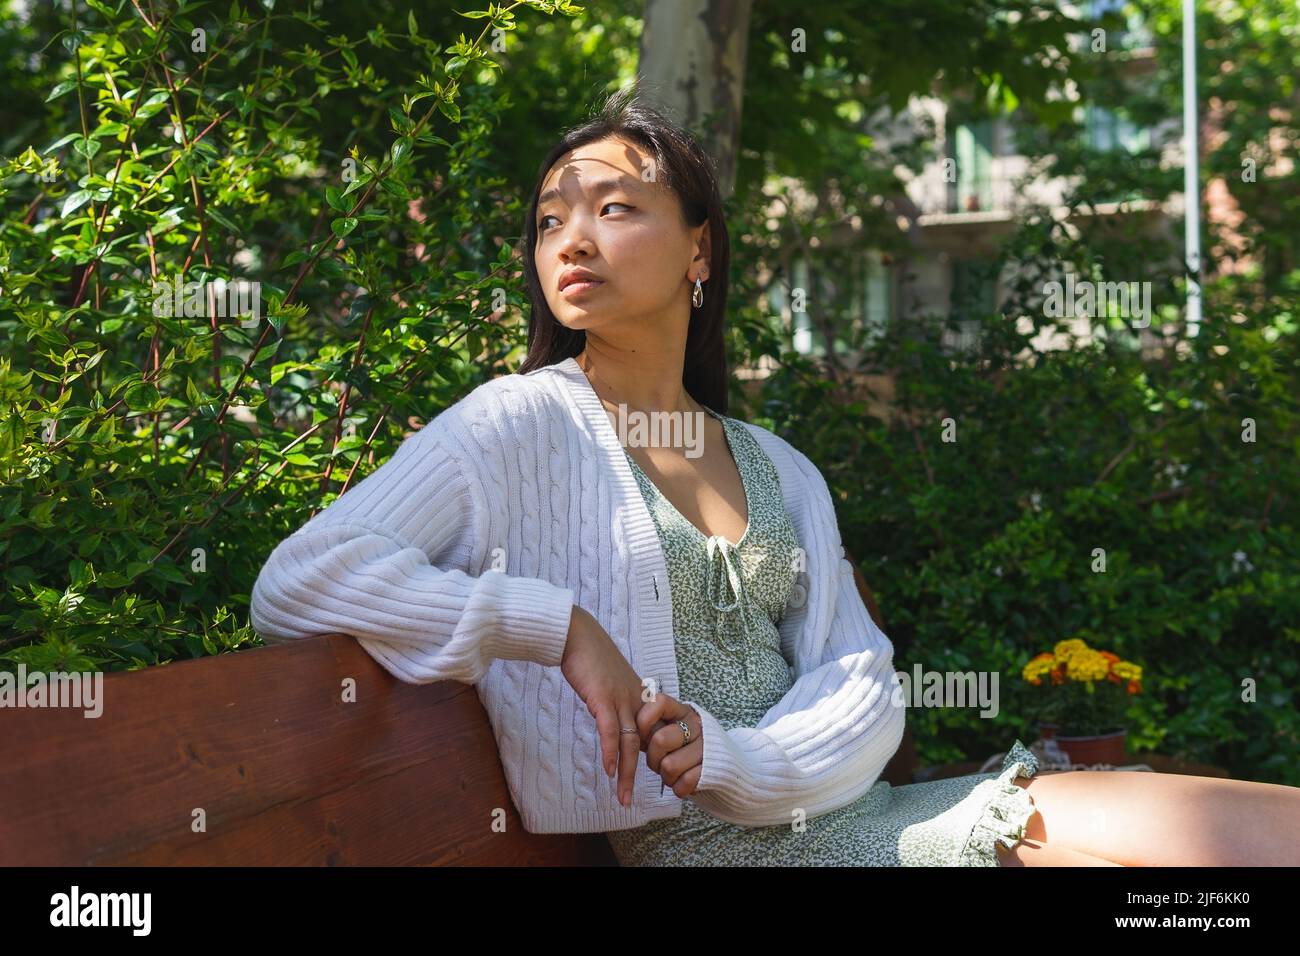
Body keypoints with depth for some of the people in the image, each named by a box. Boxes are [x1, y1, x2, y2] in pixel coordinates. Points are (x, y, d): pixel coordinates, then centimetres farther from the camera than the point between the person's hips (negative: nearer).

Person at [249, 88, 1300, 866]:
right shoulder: (522, 426, -2)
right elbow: (295, 583, -13)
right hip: (708, 841, -6)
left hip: (850, 802, 6)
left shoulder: (778, 470, 15)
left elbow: (862, 682, 7)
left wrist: (738, 757, -15)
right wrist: (558, 625, -18)